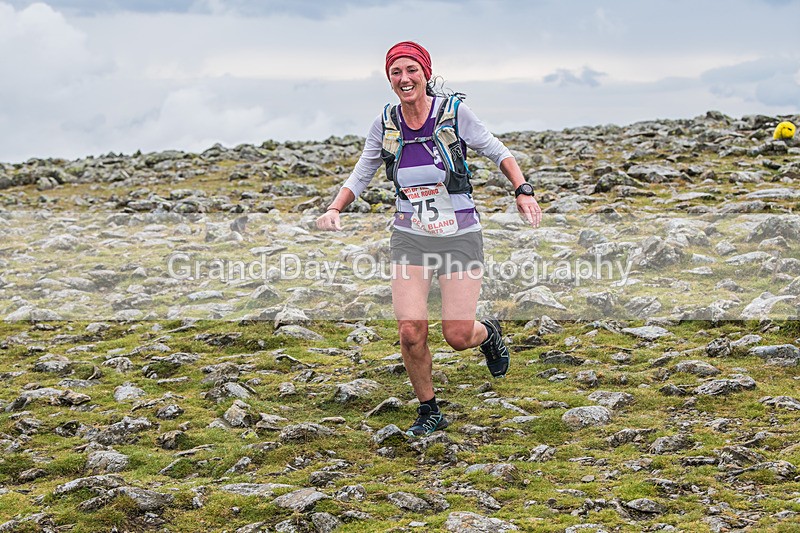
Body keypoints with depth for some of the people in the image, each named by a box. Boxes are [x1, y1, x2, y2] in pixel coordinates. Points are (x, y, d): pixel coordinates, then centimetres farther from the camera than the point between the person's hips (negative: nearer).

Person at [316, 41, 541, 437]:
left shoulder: (454, 113, -10)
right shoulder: (385, 125, -1)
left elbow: (498, 153, 0)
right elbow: (360, 175, 11)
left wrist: (523, 191, -15)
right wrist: (335, 209, -7)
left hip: (460, 237, -2)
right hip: (410, 239, 2)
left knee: (458, 336, -6)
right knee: (410, 332, -11)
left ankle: (488, 333, 33)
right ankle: (429, 412, 13)